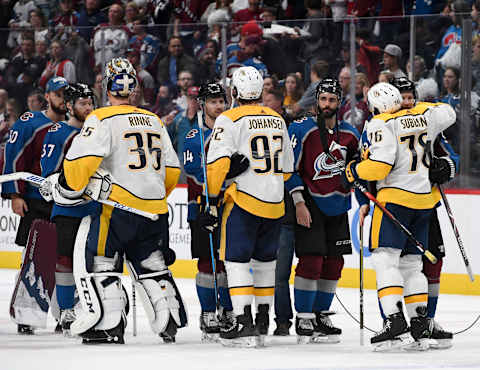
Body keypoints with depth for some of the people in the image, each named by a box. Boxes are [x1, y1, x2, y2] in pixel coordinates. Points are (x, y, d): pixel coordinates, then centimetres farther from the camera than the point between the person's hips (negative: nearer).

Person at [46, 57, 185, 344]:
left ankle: (109, 324, -8)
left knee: (95, 259, 0)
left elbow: (83, 159, -18)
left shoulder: (102, 119, -6)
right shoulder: (154, 121, 15)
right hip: (154, 212, 6)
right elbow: (172, 169, 19)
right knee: (150, 264, 19)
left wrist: (68, 187, -2)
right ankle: (169, 322, 17)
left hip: (117, 206, -6)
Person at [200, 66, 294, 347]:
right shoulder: (278, 120, 12)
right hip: (275, 204, 6)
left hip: (243, 202, -6)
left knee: (237, 260, -4)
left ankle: (244, 322, -15)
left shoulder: (230, 120, -8)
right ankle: (263, 321, 24)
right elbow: (287, 169, 18)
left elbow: (218, 164, -15)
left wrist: (213, 201, -9)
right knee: (264, 259, 17)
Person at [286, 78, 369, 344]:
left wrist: (364, 203, 8)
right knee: (311, 260, -12)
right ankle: (303, 320, -5)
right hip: (310, 205, -6)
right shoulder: (301, 129, -8)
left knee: (334, 263, 7)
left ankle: (321, 315, 19)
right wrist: (299, 203, -16)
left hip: (338, 207, 6)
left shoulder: (350, 135, 7)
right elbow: (290, 167, -9)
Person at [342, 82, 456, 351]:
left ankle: (395, 321, -22)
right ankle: (421, 328, 8)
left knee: (385, 258, -8)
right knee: (411, 264, 13)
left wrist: (353, 170, 0)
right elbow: (448, 113, 30)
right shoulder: (422, 115, 10)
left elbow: (379, 165, -18)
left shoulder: (380, 124, -10)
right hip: (425, 199, 7)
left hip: (396, 198, -7)